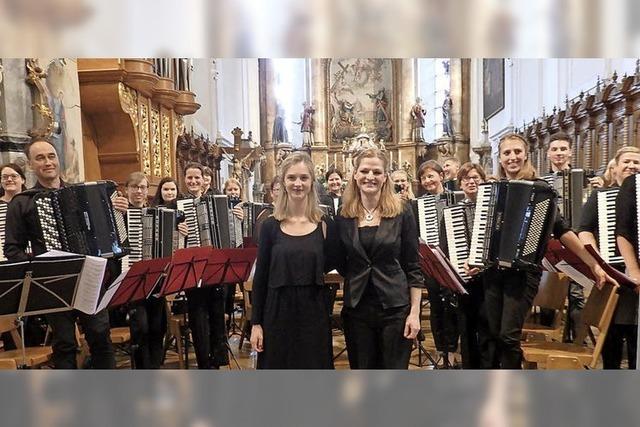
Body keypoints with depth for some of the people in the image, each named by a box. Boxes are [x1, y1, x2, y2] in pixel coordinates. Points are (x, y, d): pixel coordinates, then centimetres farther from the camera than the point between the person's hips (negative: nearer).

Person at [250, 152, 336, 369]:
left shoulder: (324, 224, 0)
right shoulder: (270, 225, -1)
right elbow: (260, 277, 1)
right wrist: (256, 323, -1)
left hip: (314, 312, 1)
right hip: (278, 312, 0)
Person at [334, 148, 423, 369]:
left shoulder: (402, 211, -4)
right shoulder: (344, 216, 2)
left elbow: (413, 266, -4)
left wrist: (415, 312, -7)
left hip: (395, 308, -2)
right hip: (356, 309, 3)